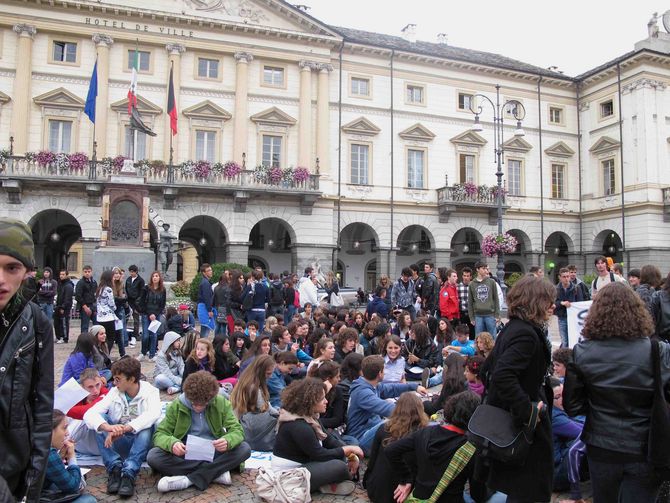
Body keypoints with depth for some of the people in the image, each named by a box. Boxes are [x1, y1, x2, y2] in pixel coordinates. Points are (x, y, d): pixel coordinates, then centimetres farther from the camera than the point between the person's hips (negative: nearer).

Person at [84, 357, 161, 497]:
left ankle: (129, 473, -36)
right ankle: (115, 468, -26)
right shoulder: (114, 392, -2)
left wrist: (124, 428, -44)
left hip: (141, 442, -3)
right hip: (117, 443, 4)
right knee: (100, 419, -18)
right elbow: (89, 414, -17)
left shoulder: (149, 392, -11)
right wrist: (108, 427, -38)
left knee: (147, 426, -32)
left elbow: (154, 414, -33)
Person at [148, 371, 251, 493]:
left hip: (213, 452, 0)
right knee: (153, 456, -28)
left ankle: (189, 480, -26)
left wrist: (227, 441, -34)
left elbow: (237, 430, -10)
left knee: (244, 449, -26)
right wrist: (172, 443, -31)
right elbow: (160, 434, -7)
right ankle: (217, 472, -24)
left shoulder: (221, 403, -7)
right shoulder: (176, 406, -7)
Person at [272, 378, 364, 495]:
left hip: (301, 464, 10)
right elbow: (321, 455, -22)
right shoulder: (299, 427, -27)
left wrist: (351, 455, -7)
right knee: (339, 466, -22)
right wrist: (349, 449, -12)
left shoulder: (310, 417, 3)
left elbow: (328, 440, 6)